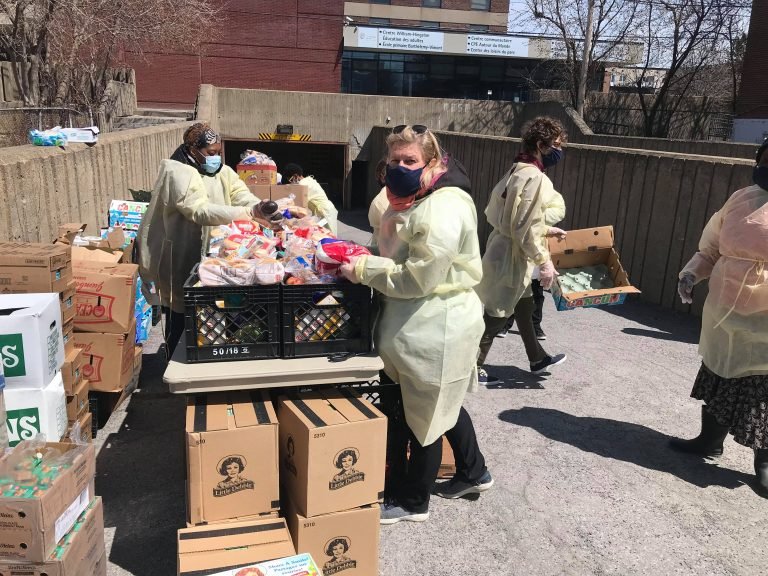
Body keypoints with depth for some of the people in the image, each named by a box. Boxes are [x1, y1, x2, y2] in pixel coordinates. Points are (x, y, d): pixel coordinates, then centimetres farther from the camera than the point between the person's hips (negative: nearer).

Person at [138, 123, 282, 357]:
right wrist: (250, 212, -41)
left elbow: (241, 195, -8)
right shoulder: (178, 173, -19)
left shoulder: (221, 171, 6)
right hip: (182, 259, -7)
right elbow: (201, 210, -33)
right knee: (180, 320, 6)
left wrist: (262, 209, -31)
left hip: (211, 256, 7)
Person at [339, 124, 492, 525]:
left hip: (436, 329, -10)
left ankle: (414, 502, 27)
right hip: (423, 323, 10)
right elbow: (400, 256, 20)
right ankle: (473, 472, 44)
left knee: (425, 415, 7)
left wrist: (364, 270, -18)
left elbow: (418, 277, -26)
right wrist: (364, 260, 4)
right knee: (444, 404, 24)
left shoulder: (443, 208, -23)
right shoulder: (414, 198, 10)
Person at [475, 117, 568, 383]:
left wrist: (547, 230, 22)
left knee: (524, 307, 22)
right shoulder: (534, 177, -22)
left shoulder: (517, 170, 9)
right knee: (497, 315, 4)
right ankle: (472, 367, 17)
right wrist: (544, 262, -18)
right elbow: (527, 228, -25)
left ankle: (538, 359, 40)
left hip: (504, 249, 10)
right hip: (511, 256, -10)